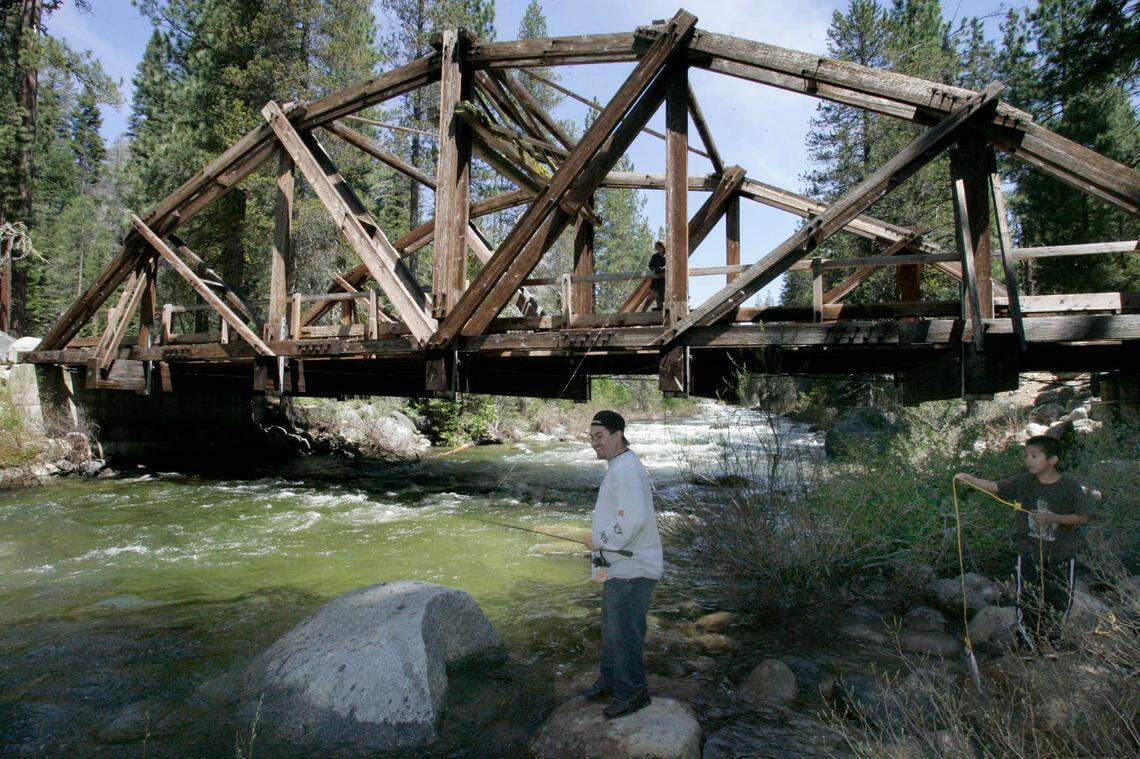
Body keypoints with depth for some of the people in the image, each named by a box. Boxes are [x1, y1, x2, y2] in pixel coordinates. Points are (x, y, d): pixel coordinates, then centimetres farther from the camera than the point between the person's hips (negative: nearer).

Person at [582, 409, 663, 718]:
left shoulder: (627, 470, -21)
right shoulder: (619, 466, 13)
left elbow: (633, 520, -31)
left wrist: (599, 540, -19)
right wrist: (601, 541, 11)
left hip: (631, 569, -11)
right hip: (618, 566, 11)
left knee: (624, 632, 1)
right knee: (611, 626, 22)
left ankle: (632, 693, 17)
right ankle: (610, 680, 38)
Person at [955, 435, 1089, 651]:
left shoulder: (1070, 486, -10)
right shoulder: (1023, 482, -4)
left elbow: (1082, 517, -8)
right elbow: (994, 487, -12)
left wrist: (1053, 518, -22)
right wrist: (969, 478, -28)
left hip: (1061, 558, -2)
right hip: (1029, 556, 2)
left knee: (1059, 605, 10)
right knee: (1027, 606, 7)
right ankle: (1029, 650, 23)